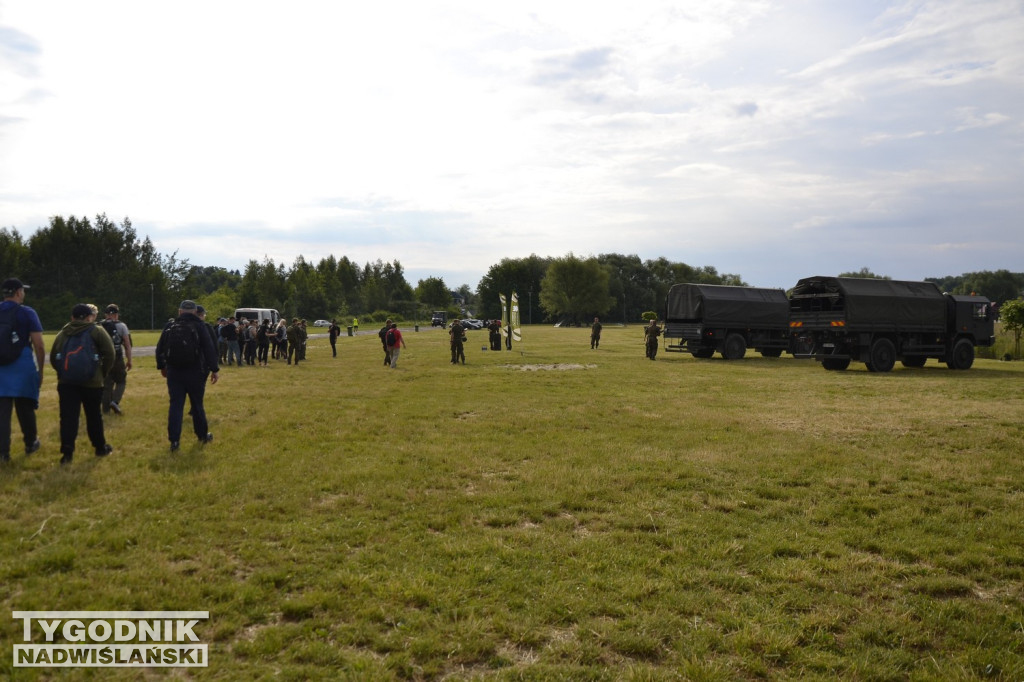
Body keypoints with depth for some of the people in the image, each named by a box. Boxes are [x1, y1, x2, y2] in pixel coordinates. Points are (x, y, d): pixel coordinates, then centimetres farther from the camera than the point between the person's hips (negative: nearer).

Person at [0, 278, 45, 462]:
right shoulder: (27, 313, -6)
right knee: (25, 408, 12)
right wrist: (41, 369, 0)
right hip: (23, 368, -3)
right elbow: (39, 345, -10)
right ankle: (30, 444, 27)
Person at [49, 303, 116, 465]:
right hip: (91, 382, -2)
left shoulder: (63, 333, 13)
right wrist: (103, 373, 4)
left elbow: (53, 357, 13)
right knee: (94, 416, 10)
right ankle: (100, 447, 21)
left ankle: (67, 451, -9)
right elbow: (110, 354, -8)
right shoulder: (97, 331, 1)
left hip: (66, 382, 2)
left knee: (68, 417, 0)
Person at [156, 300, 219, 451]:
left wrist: (161, 366, 26)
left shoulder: (170, 327, 5)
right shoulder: (199, 326, -6)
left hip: (173, 372, 2)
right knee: (197, 405, 10)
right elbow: (209, 348, -11)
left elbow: (159, 349, 11)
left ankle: (174, 440, 0)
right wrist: (214, 369, -7)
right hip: (195, 372, -2)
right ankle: (203, 435, 23)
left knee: (175, 405, 4)